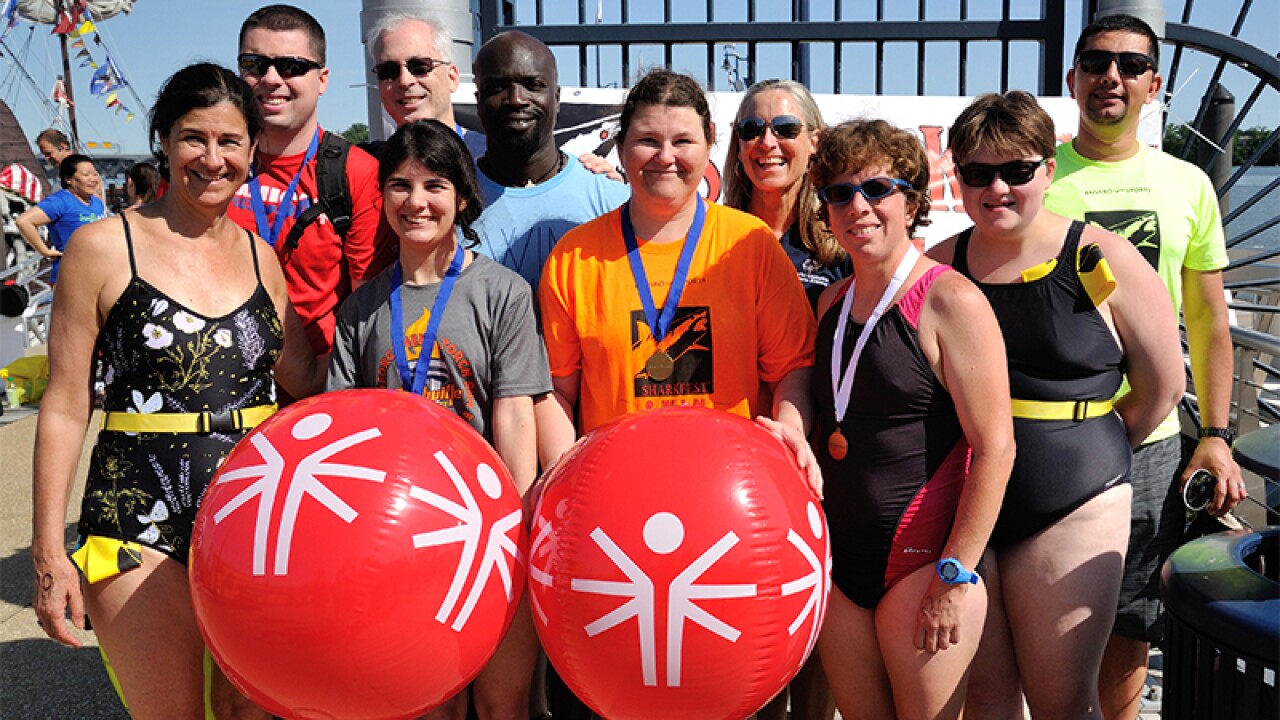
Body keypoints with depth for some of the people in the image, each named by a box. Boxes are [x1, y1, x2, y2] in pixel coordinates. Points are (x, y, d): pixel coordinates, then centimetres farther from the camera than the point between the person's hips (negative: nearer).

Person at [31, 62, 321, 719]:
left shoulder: (260, 256, 9)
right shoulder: (104, 247, -3)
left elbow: (306, 381, 12)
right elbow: (65, 405, -2)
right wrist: (48, 552, -5)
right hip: (141, 521, -3)